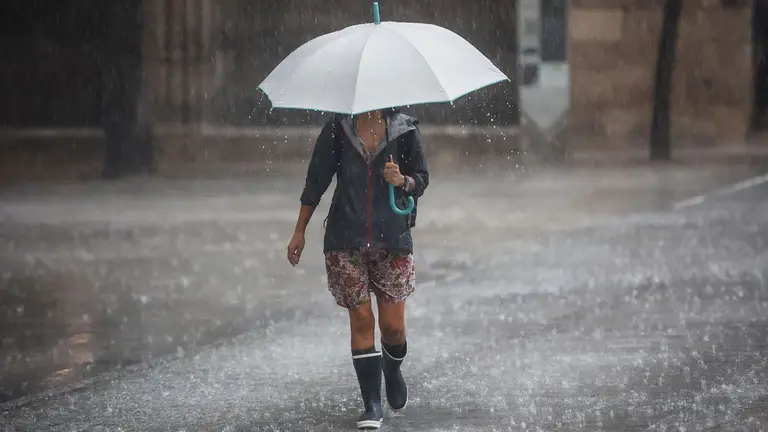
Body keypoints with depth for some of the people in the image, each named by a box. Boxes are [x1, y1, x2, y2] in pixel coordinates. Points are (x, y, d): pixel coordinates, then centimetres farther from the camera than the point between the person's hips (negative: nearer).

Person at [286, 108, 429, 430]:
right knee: (361, 320, -2)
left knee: (393, 324, -1)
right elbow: (316, 180, 7)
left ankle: (393, 372, 33)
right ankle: (372, 406, 3)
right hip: (346, 241, 0)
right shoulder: (338, 129, 2)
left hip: (392, 240, 0)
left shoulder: (404, 130, 1)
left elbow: (421, 180, 8)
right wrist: (299, 232, 8)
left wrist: (402, 180, -16)